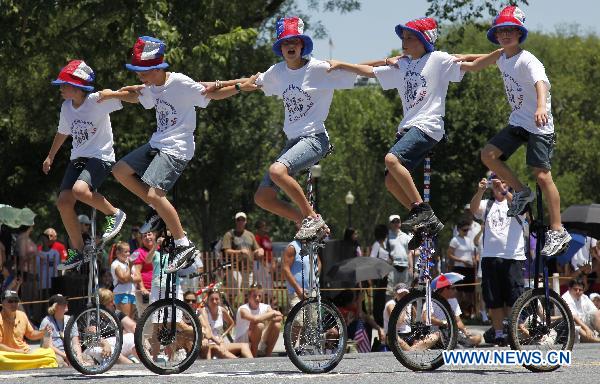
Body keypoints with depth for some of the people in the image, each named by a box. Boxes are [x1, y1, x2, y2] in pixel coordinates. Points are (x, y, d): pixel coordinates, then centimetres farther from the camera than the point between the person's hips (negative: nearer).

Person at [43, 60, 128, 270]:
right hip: (78, 159, 7)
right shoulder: (67, 107, 7)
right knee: (63, 202, -5)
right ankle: (77, 251, 9)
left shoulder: (98, 101, -15)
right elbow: (63, 133, 24)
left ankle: (114, 214, -7)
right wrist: (50, 157, 34)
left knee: (80, 190, -32)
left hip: (101, 157, -7)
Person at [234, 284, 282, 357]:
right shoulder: (243, 309, -16)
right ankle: (253, 356, -18)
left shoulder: (265, 307, 0)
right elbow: (254, 319, -37)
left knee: (277, 325, -14)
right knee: (259, 325, -30)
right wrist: (272, 313, -26)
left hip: (259, 346, 5)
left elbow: (279, 318, -14)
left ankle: (267, 355, -4)